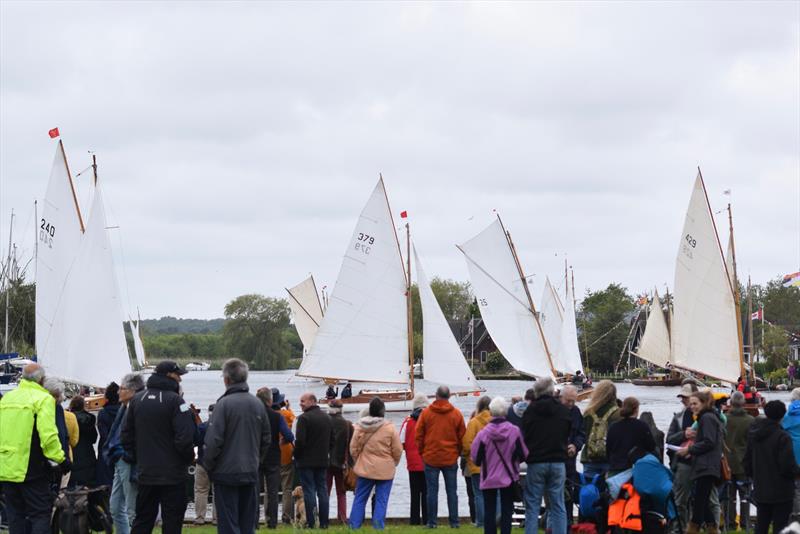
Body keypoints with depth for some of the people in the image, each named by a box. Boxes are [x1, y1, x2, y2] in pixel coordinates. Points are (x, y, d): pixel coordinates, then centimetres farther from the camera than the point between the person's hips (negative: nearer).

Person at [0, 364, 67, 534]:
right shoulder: (43, 399, -8)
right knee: (40, 514, -1)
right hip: (31, 469, -6)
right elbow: (48, 435, -17)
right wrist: (60, 459, -10)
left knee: (15, 516, 12)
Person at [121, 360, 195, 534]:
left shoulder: (137, 399, 7)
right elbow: (185, 438, -19)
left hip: (145, 473, 6)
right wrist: (189, 458, -2)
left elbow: (125, 435, 11)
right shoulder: (174, 400, -13)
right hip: (172, 474, -6)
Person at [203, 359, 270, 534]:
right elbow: (266, 439, 11)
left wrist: (208, 466, -1)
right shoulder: (258, 404, 5)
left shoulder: (223, 404, -13)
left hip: (226, 473, -5)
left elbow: (213, 441, -14)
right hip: (251, 473, 5)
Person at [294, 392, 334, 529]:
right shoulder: (327, 418, 12)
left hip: (306, 461, -7)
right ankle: (324, 522, 8)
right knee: (322, 490, 9)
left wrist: (296, 456, -4)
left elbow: (300, 441, -18)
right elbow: (332, 441, 16)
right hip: (323, 461, 7)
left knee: (309, 491, -5)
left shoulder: (304, 418, -13)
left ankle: (310, 522, -7)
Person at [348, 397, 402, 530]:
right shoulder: (389, 428, -11)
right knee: (381, 500, 3)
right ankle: (378, 527, 0)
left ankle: (354, 526, 10)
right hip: (385, 470, -2)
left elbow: (353, 448, 2)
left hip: (365, 468, 2)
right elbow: (398, 450, -5)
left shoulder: (360, 426, -3)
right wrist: (394, 463, 13)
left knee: (360, 499, 11)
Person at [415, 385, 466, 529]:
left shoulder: (426, 413, -4)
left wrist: (422, 452, 12)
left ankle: (432, 522, 3)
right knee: (451, 491, 6)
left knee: (432, 491, 4)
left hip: (431, 457, -1)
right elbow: (462, 436, 2)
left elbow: (419, 435, 0)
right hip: (450, 458, 1)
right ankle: (454, 521, 5)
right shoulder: (456, 414, -2)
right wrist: (458, 452, 15)